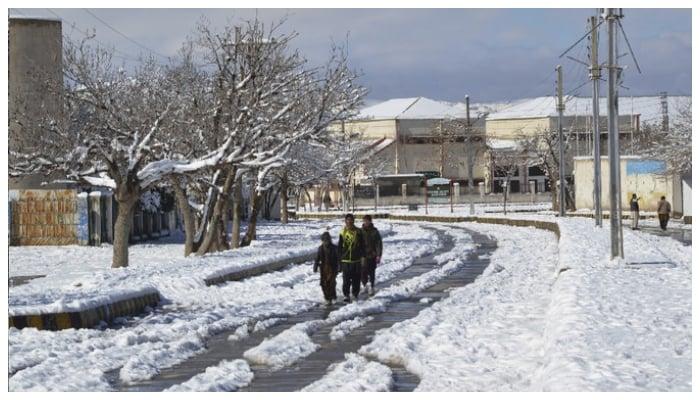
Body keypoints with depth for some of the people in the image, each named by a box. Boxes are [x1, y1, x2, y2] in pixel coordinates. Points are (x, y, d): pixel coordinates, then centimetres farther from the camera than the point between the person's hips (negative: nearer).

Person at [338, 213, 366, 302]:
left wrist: (363, 257, -4)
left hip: (356, 260, 0)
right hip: (345, 260, 0)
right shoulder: (342, 232, 3)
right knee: (346, 280, -3)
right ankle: (346, 295, 4)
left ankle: (355, 294, 18)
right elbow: (339, 247, 10)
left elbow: (362, 246, 4)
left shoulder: (358, 232, 1)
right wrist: (339, 259, 7)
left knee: (356, 279, 5)